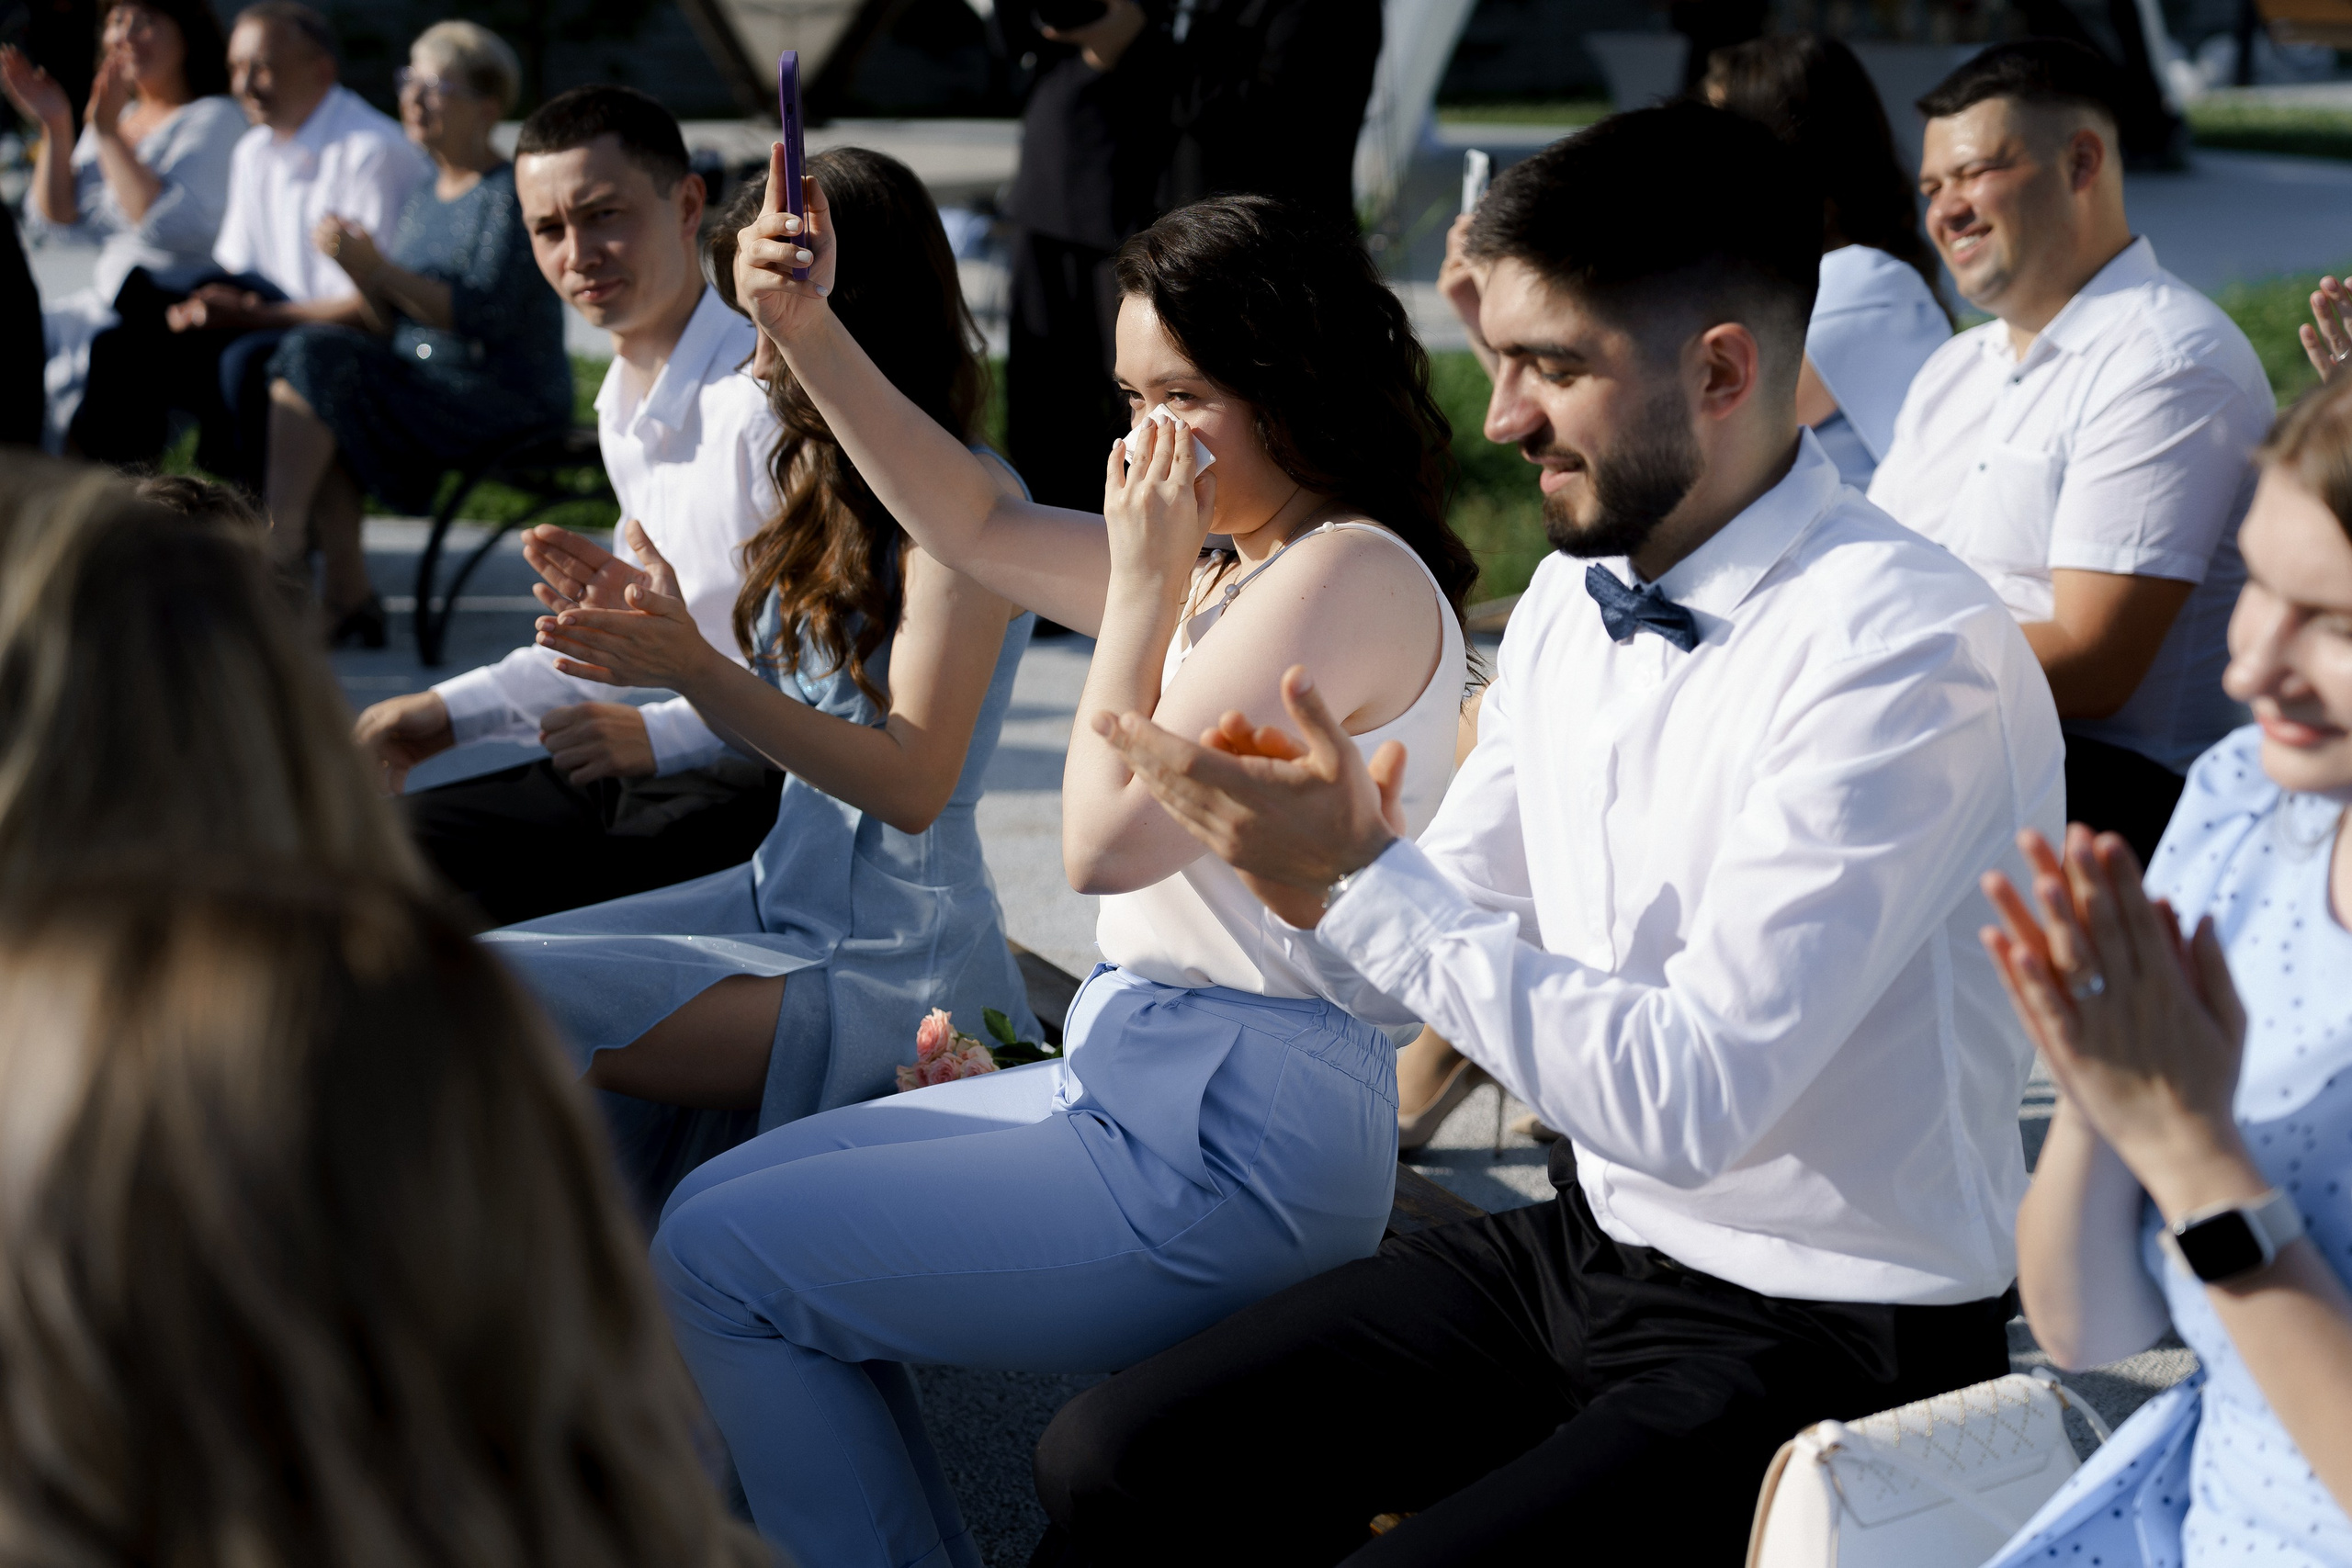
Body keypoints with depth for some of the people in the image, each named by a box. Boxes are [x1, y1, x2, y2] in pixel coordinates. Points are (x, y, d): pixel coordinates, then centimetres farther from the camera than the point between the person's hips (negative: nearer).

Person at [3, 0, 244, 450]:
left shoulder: (215, 118, -6)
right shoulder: (113, 115, 18)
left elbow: (170, 226, -20)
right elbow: (58, 221, 13)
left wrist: (108, 133, -17)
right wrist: (55, 129, 2)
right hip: (102, 302, 8)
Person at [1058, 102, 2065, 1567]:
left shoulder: (1915, 658, -23)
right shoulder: (1573, 597, 3)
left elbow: (1688, 1100, -27)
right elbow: (1461, 935, 10)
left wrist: (1362, 882, -25)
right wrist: (1310, 861, -11)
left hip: (1822, 1338, -7)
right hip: (1590, 1237, 8)